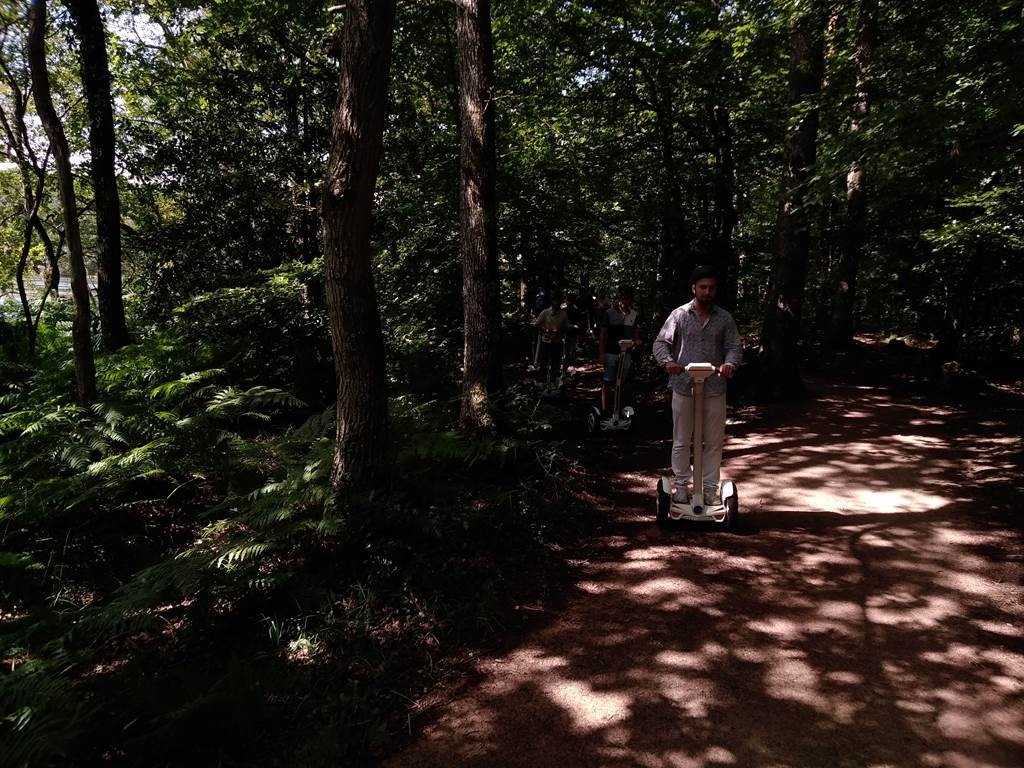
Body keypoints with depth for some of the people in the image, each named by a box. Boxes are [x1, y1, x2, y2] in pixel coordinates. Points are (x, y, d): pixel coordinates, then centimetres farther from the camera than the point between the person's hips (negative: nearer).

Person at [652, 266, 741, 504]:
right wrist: (667, 361, -24)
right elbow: (661, 342, -3)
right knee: (681, 441, 8)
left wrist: (730, 363, -20)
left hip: (714, 389, 2)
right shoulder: (679, 314, 1)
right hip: (683, 386, -1)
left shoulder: (725, 318, 6)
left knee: (714, 442, 8)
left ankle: (710, 487, 20)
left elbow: (734, 347, 3)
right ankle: (681, 484, 22)